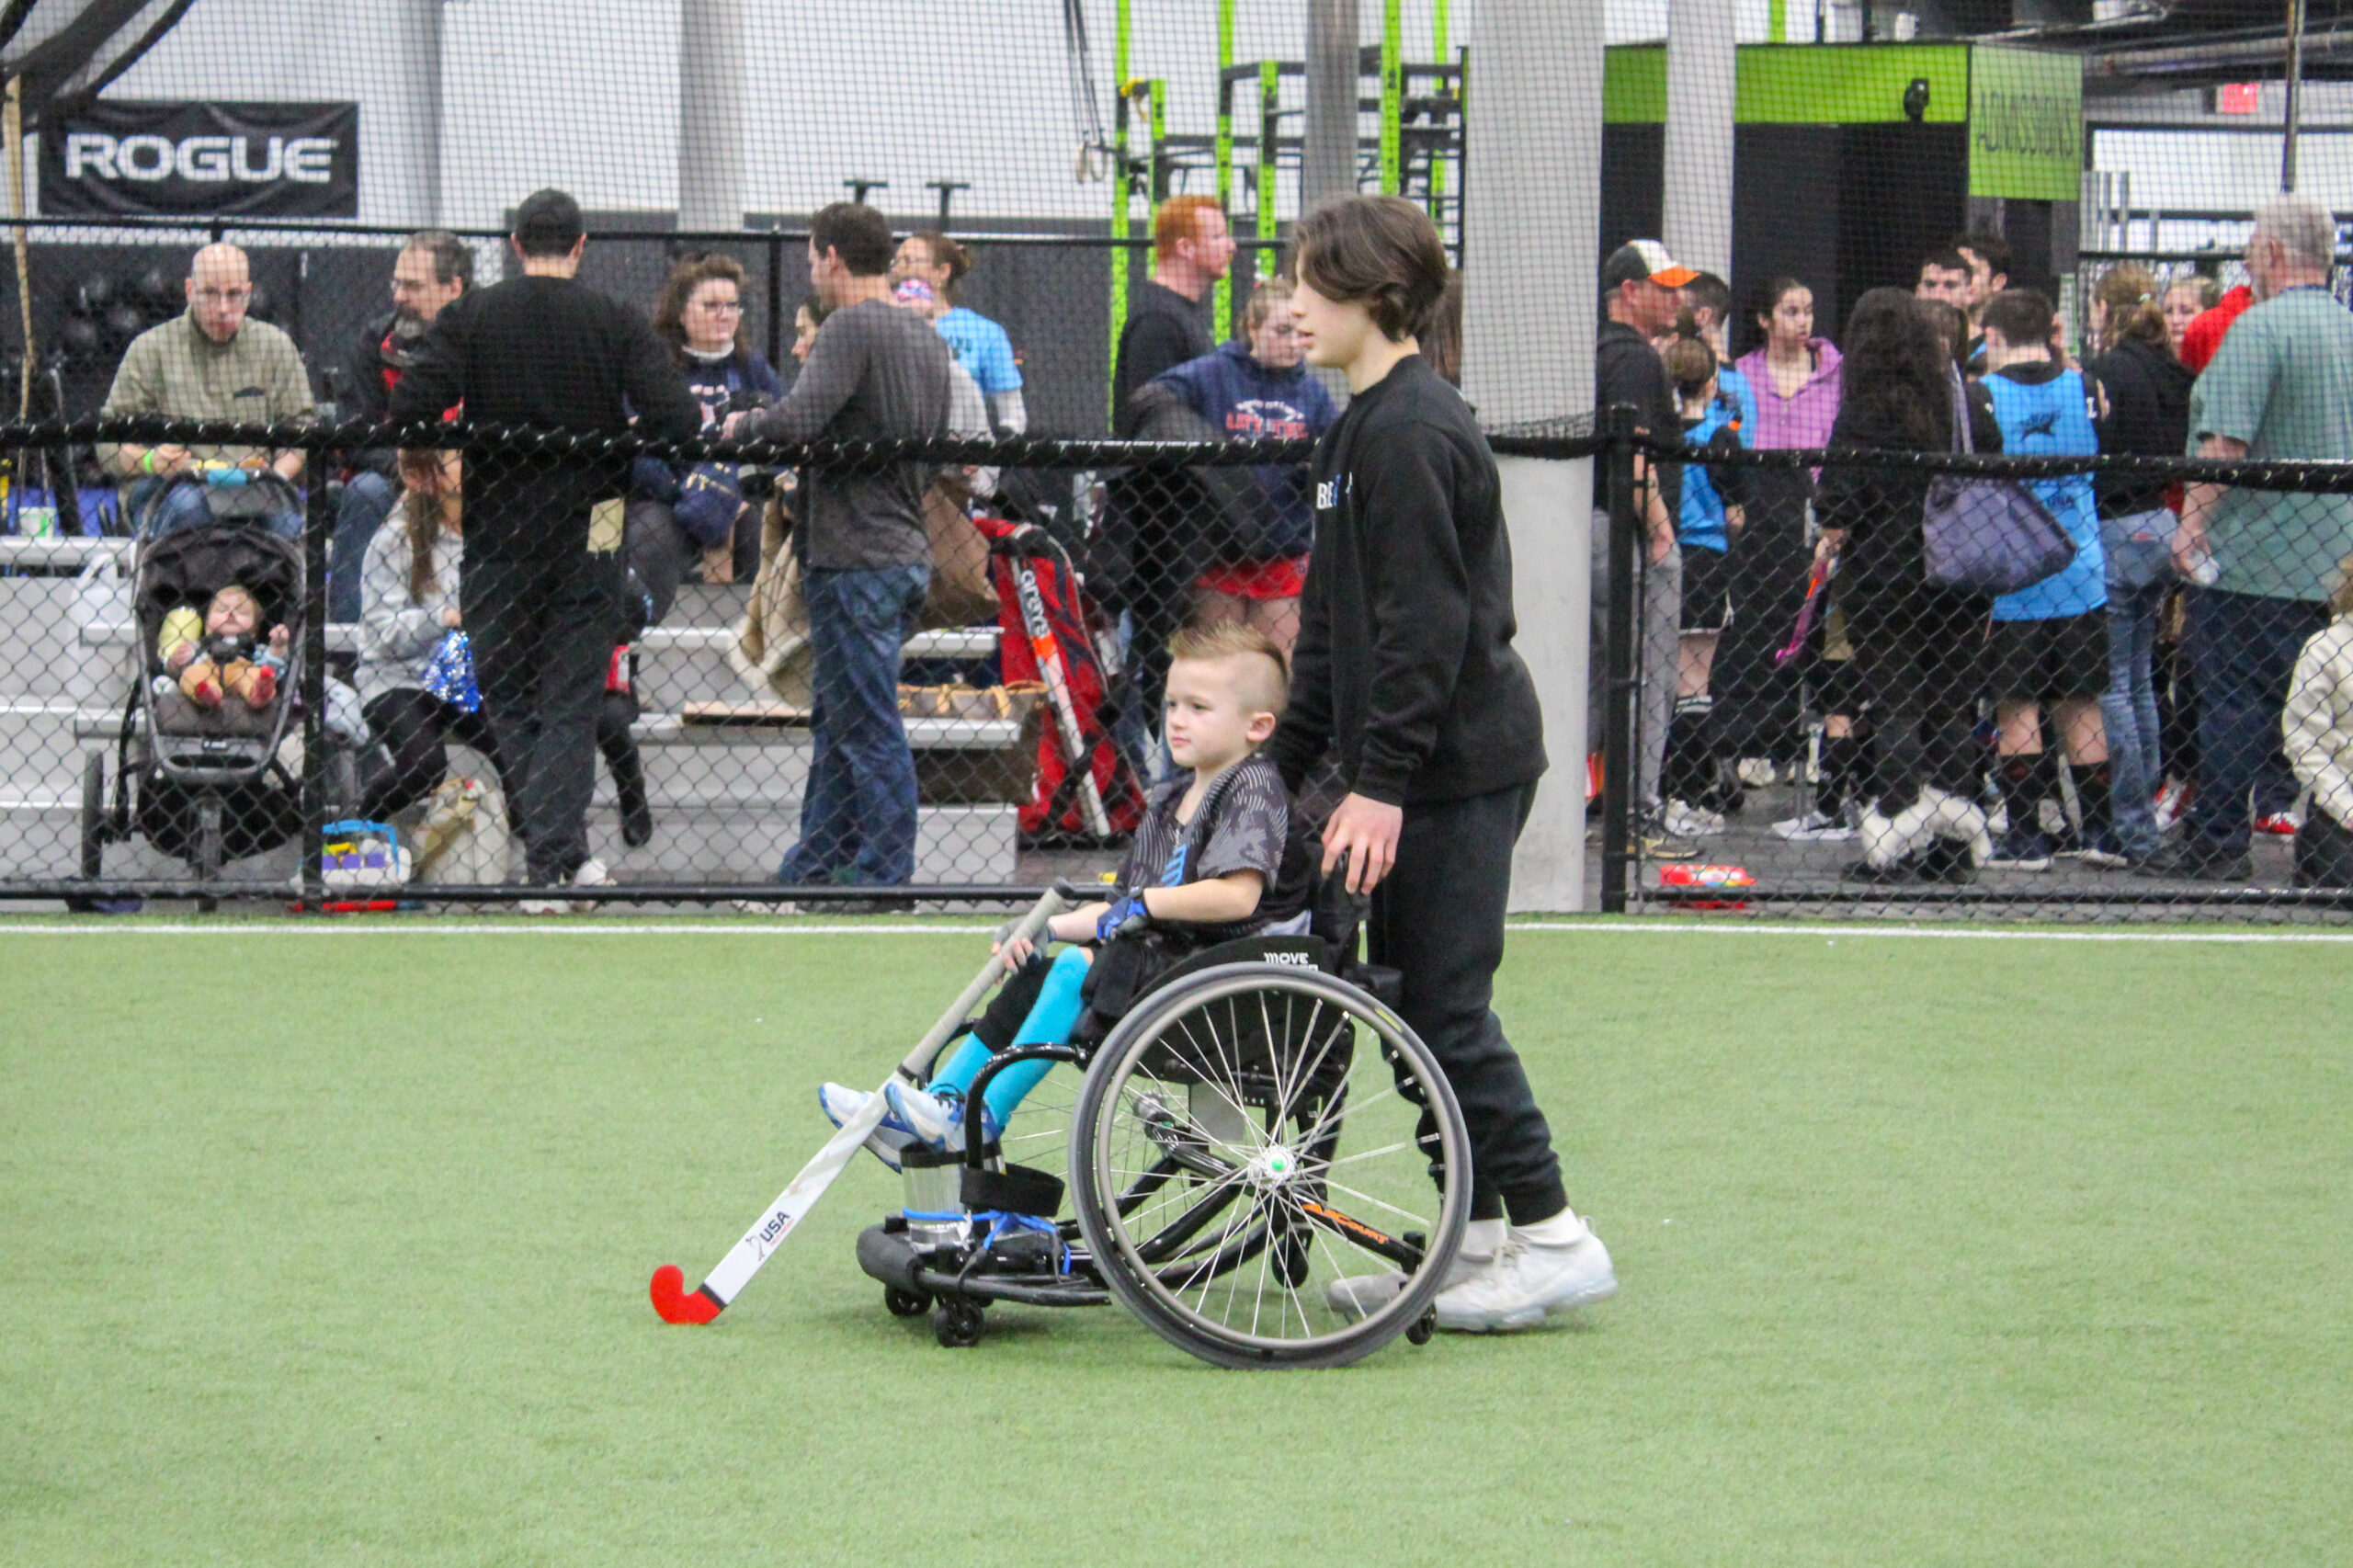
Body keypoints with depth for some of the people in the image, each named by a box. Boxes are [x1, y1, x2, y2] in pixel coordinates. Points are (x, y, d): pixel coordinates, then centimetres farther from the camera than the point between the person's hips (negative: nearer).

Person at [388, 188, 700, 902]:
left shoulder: (468, 317, -3)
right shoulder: (619, 325, -3)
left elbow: (411, 408, -12)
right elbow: (678, 420, -12)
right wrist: (618, 439, 8)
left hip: (497, 535, 0)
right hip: (587, 533, 0)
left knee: (509, 703, 12)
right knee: (570, 707, 3)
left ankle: (559, 856, 11)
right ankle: (553, 861, -8)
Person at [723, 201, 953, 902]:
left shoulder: (850, 330, -15)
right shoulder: (927, 338, 14)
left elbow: (795, 421, -28)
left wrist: (742, 424, -7)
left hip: (854, 556, -9)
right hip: (907, 549, 9)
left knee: (867, 727, -4)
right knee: (836, 720, 16)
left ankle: (882, 873, -1)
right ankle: (814, 868, 22)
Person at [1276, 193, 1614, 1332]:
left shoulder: (1410, 433, -16)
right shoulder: (1366, 427, 16)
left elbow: (1426, 624, -21)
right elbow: (1337, 622, 22)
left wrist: (1381, 780, -22)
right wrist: (1287, 762, 21)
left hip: (1454, 767, -10)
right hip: (1421, 768, 10)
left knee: (1442, 1004, -8)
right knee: (1415, 1001, 11)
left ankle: (1549, 1237, -2)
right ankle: (1476, 1238, 16)